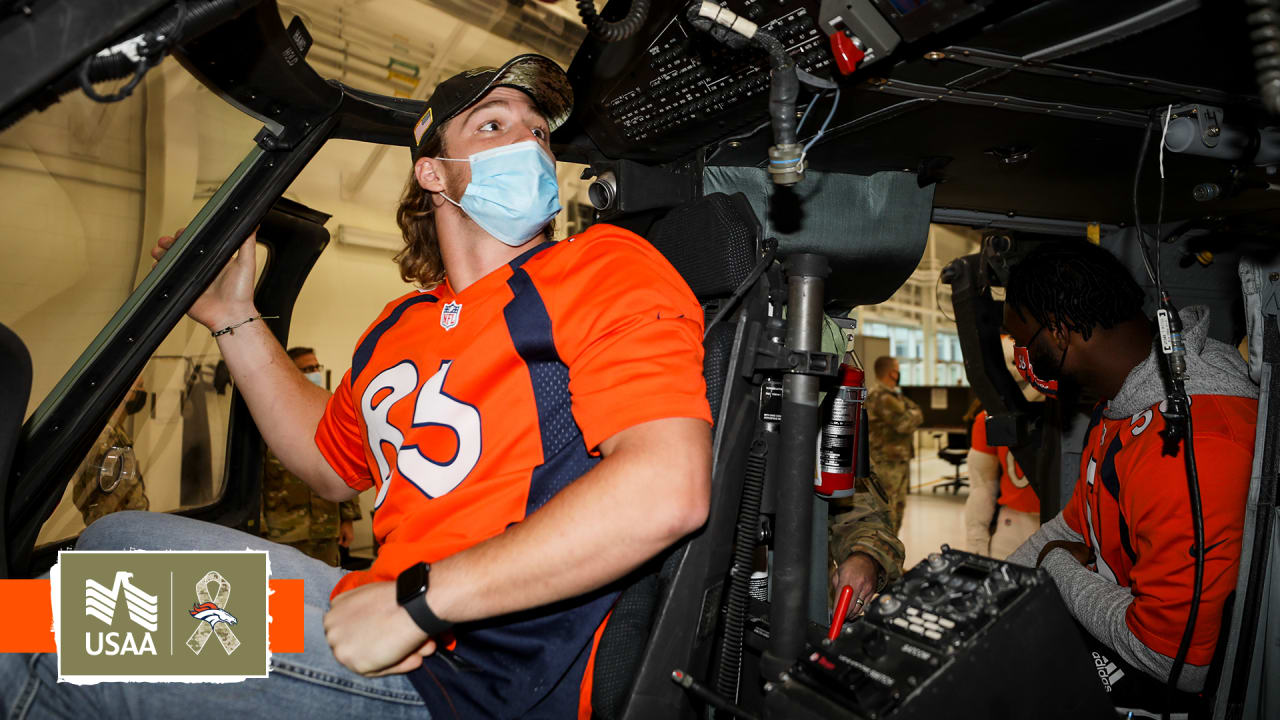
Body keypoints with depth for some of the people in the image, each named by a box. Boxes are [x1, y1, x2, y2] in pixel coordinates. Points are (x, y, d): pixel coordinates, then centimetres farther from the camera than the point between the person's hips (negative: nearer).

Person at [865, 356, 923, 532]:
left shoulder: (892, 395, 17)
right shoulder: (883, 398, -19)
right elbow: (906, 424, -23)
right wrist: (914, 413, -4)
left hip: (899, 461, 11)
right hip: (887, 464, -11)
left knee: (897, 507, 18)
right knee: (887, 512, -6)